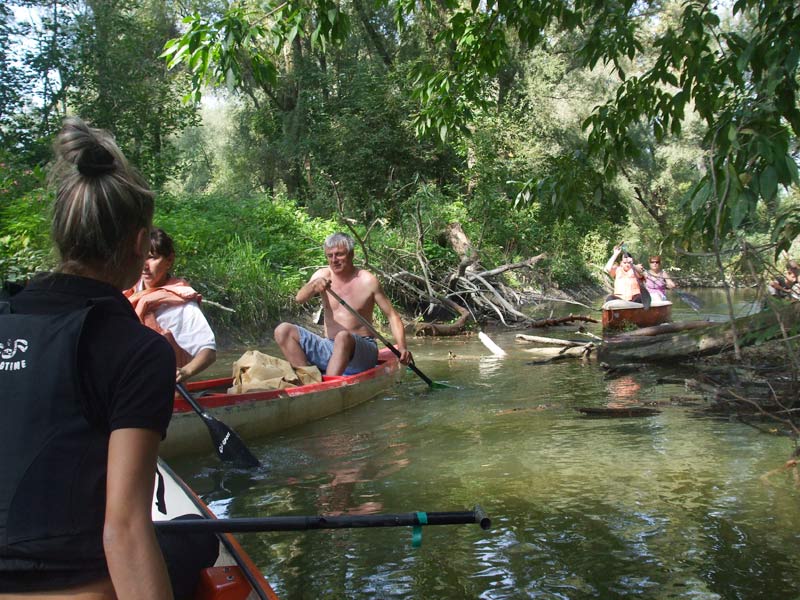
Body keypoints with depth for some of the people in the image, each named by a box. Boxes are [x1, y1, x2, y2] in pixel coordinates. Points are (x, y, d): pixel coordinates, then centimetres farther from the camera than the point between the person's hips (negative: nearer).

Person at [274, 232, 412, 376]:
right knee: (283, 330, -12)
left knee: (343, 337, -37)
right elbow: (299, 299, -12)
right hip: (328, 347, 4)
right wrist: (313, 286, -35)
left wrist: (402, 348, -17)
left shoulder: (368, 281, -4)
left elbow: (392, 316, -2)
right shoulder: (322, 275, 5)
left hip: (361, 350, -4)